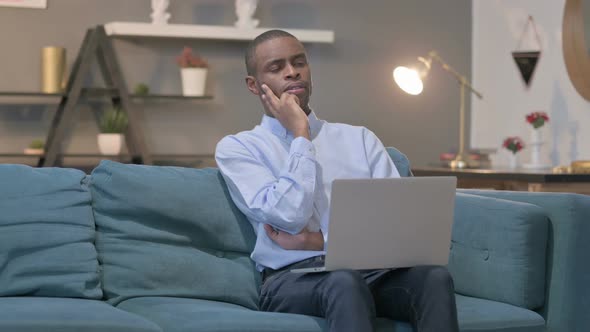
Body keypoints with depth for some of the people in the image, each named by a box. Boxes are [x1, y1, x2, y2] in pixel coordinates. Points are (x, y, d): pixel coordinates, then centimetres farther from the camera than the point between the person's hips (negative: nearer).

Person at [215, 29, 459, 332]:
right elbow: (290, 216, -9)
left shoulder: (360, 138, 20)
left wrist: (321, 241, -5)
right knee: (344, 282, -38)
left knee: (434, 276, -30)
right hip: (293, 277, -3)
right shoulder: (236, 147, 9)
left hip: (372, 270, 4)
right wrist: (300, 135, 0)